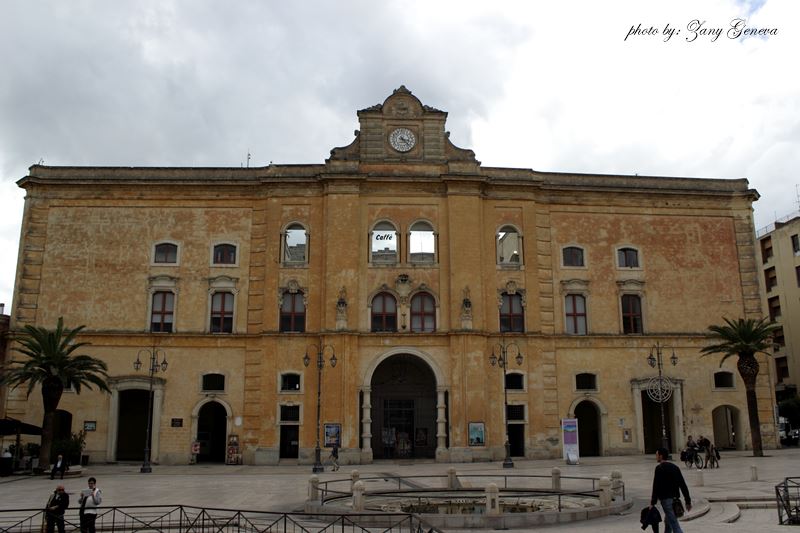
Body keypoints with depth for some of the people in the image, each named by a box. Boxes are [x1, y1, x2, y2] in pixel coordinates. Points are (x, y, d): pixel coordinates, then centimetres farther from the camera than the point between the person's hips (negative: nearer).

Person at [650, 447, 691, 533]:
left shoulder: (659, 468, -10)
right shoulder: (674, 467, 12)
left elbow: (656, 487, -14)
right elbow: (683, 485, 12)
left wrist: (653, 502, -10)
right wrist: (688, 501, 14)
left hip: (666, 499, -8)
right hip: (675, 499, 8)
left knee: (674, 524, -9)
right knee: (668, 522, 23)